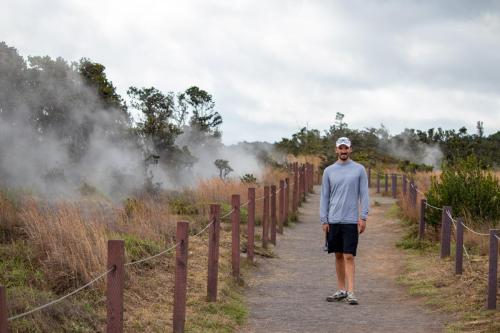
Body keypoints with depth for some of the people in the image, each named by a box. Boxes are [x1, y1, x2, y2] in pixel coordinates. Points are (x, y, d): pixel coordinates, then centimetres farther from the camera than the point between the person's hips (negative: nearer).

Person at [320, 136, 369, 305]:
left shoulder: (359, 170, 2)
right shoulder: (328, 171, 8)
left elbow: (364, 195, 1)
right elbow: (324, 196, 9)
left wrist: (363, 217, -6)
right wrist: (323, 220, 3)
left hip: (351, 220, -3)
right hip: (333, 220, 3)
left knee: (349, 256, -8)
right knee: (338, 255, 9)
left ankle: (350, 292, -9)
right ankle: (341, 290, 17)